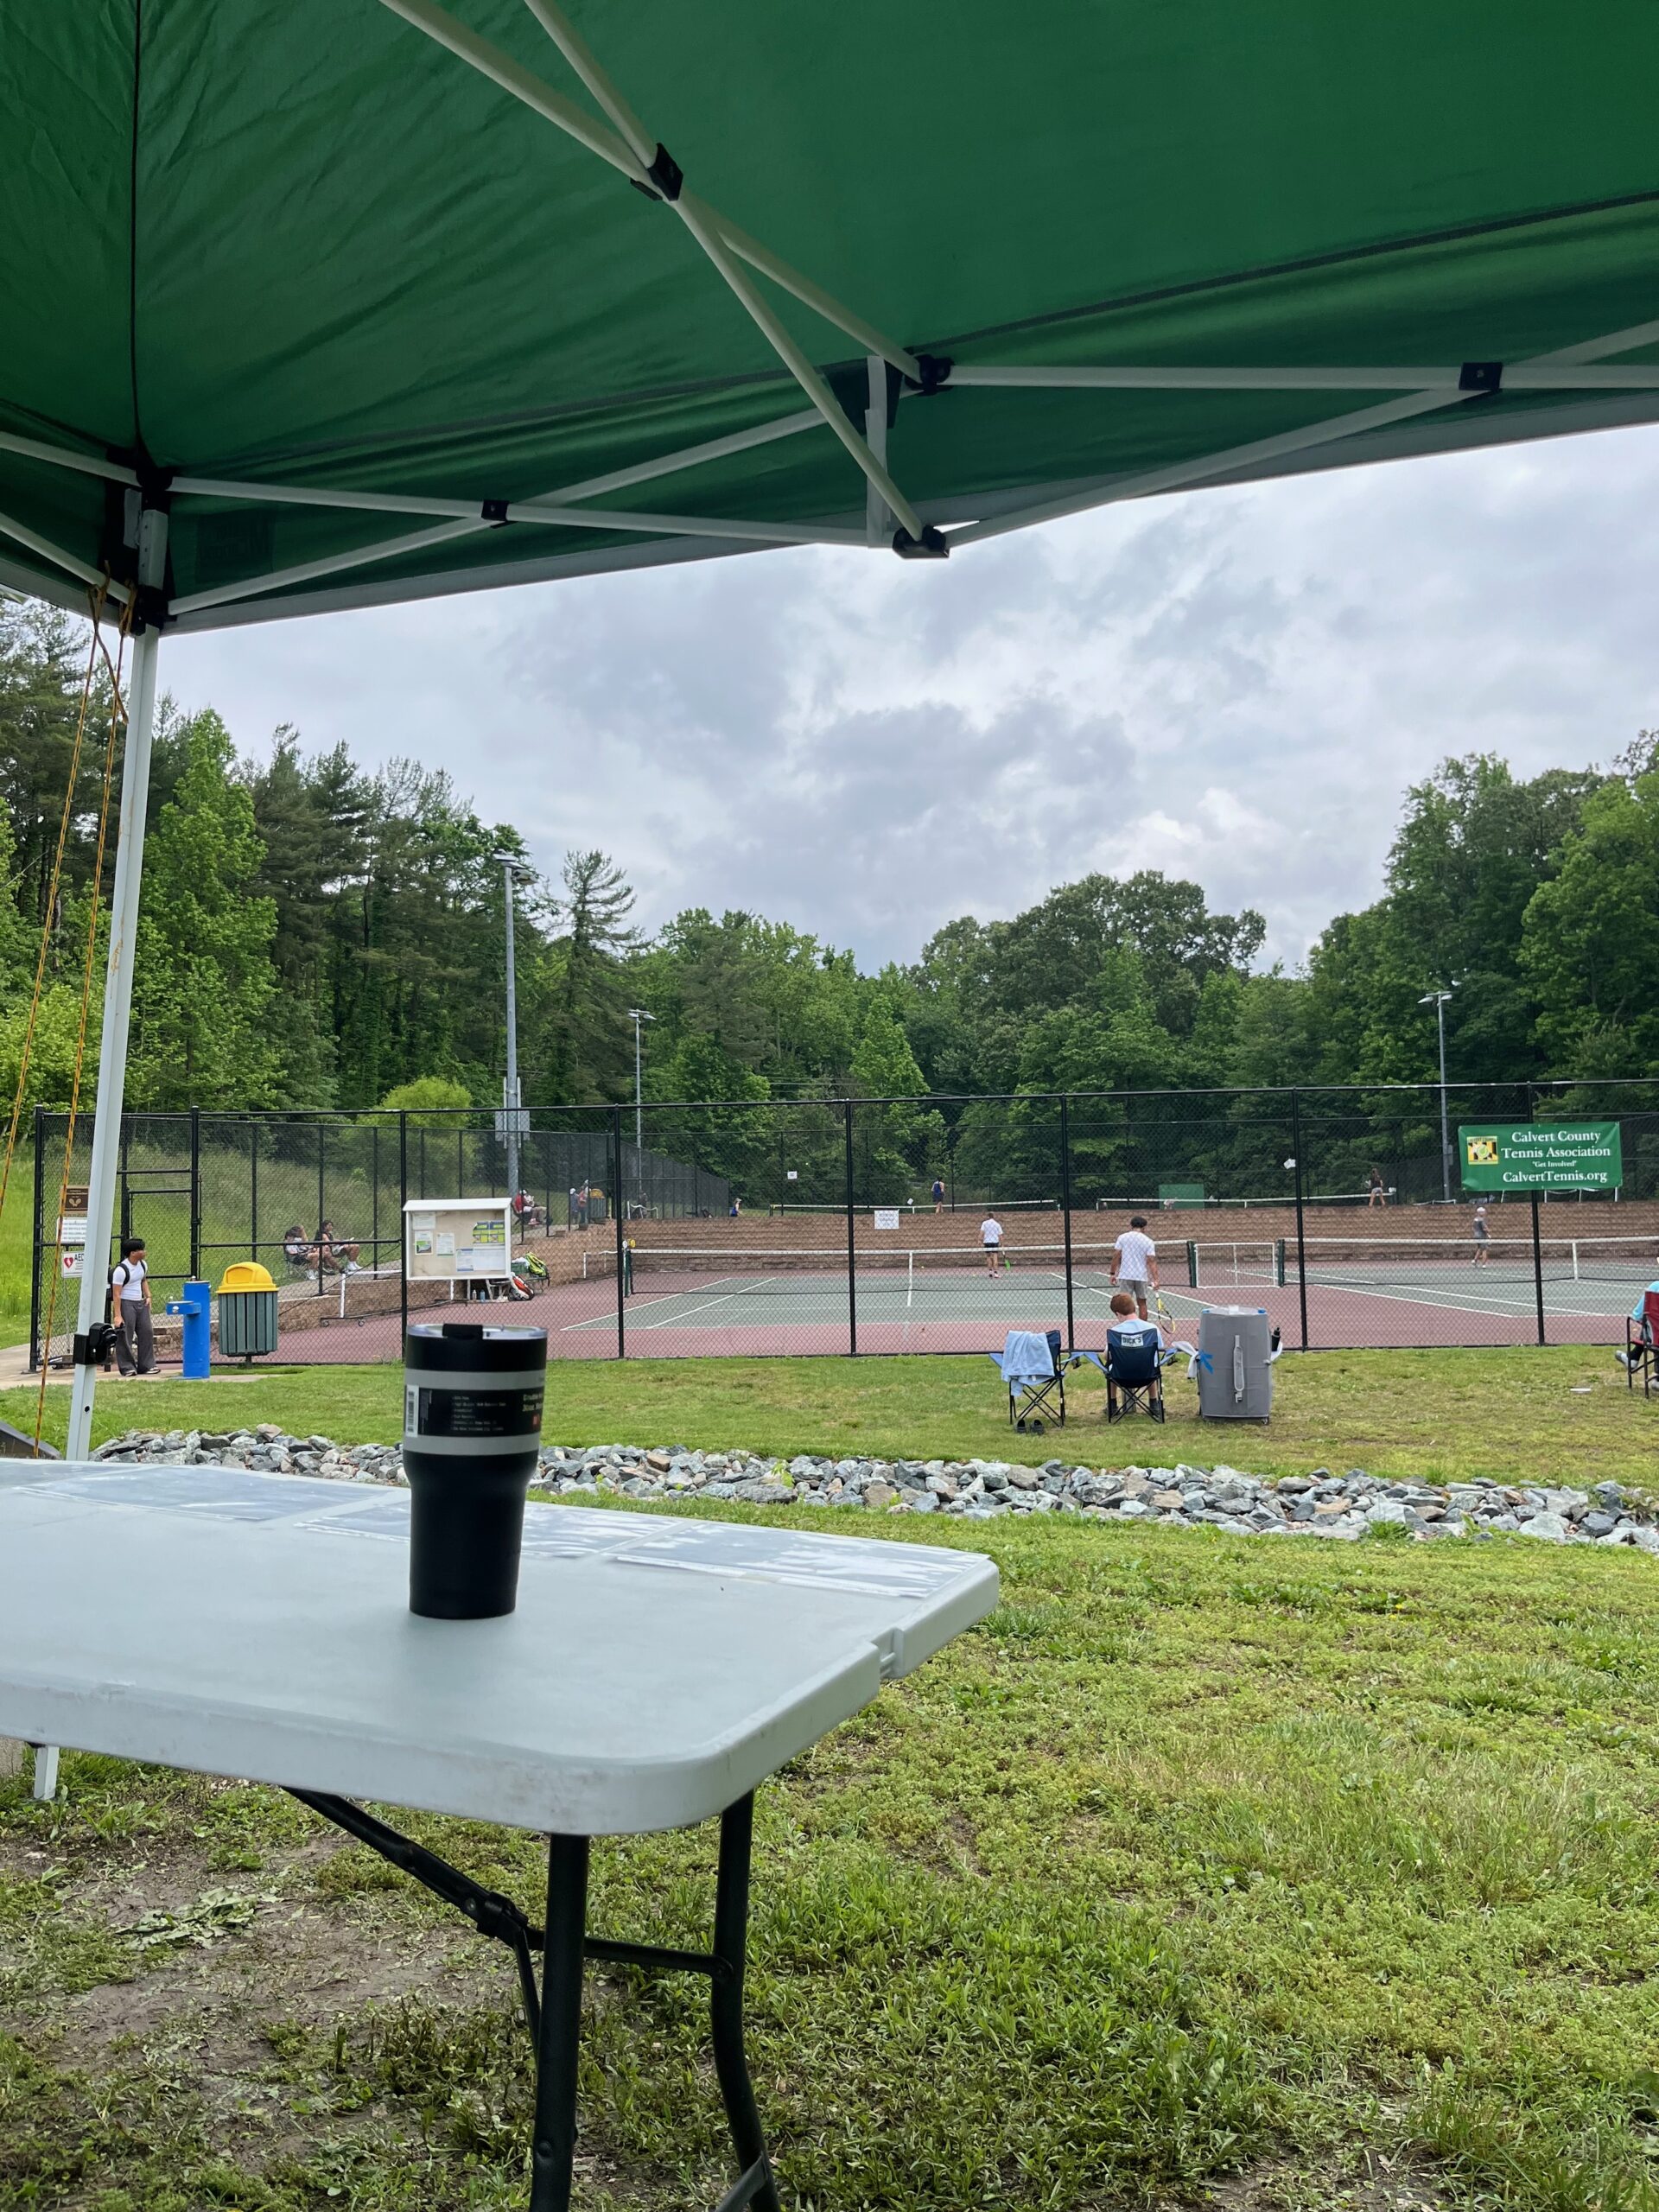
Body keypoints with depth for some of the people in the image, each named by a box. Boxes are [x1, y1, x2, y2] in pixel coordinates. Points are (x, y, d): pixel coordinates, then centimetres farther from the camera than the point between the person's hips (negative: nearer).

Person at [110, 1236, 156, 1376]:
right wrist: (118, 1315, -20)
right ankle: (127, 1367, 3)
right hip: (126, 1303, -7)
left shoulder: (143, 1264, 5)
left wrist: (148, 1296, 11)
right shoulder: (121, 1270, -18)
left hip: (141, 1303, 8)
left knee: (147, 1333, 6)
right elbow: (116, 1294, -18)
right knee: (125, 1336, -5)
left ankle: (146, 1366, 13)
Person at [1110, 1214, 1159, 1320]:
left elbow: (1116, 1256, -2)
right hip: (1142, 1277, 0)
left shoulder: (1122, 1237, 0)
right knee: (1142, 1303, 12)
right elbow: (1152, 1262, -7)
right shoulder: (1148, 1241, -1)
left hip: (1125, 1276, 0)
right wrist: (1155, 1279, -9)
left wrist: (1113, 1273, 4)